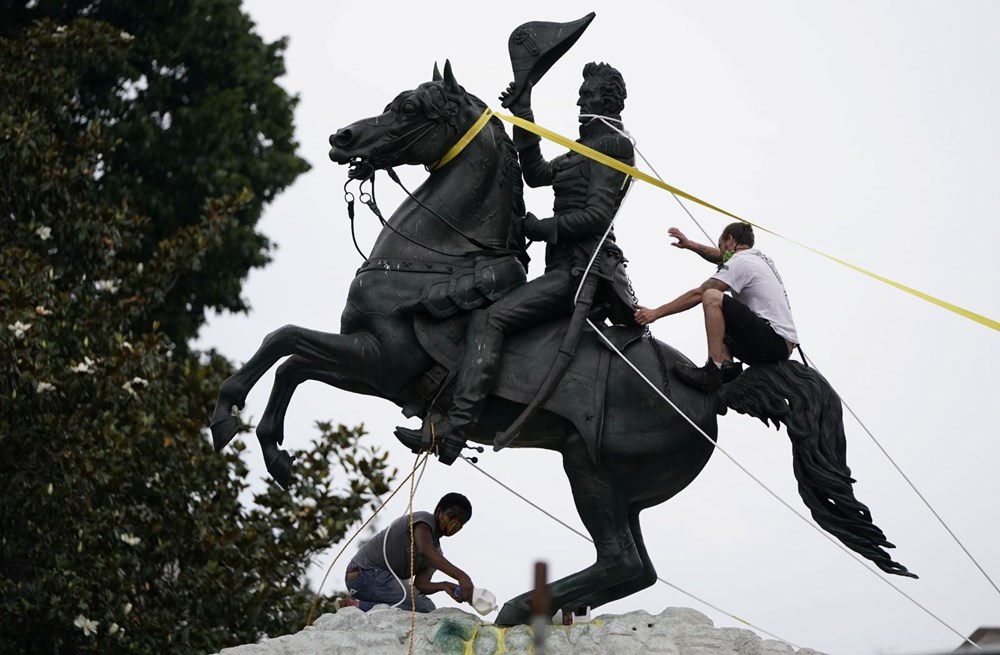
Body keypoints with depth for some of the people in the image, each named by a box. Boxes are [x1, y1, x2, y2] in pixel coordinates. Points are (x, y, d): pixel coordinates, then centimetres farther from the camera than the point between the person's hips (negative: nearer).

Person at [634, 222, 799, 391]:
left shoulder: (740, 262, -7)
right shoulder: (758, 256, 20)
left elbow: (698, 294, -10)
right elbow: (719, 257, 41)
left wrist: (656, 313, -7)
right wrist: (690, 244, 39)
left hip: (775, 343, -10)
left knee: (712, 298, -19)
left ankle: (713, 370, -25)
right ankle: (727, 367, 1)